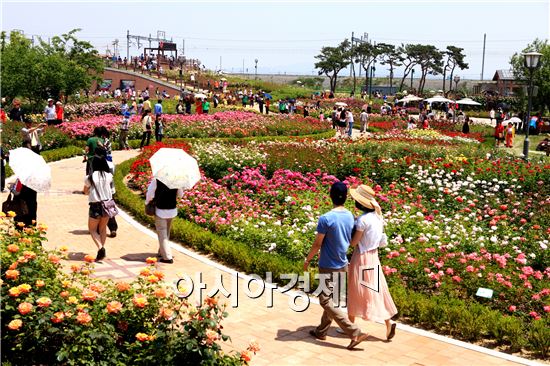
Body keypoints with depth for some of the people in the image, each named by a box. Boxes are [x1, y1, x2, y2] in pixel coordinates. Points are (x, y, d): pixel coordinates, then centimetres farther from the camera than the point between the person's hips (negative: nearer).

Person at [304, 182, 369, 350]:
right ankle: (321, 331, 31)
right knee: (331, 299, 18)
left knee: (326, 301, -1)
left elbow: (317, 244, -14)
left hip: (328, 267, -7)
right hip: (342, 265, 7)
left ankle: (355, 333, -7)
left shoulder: (326, 218, -21)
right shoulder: (350, 217, 0)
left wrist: (307, 260, 2)